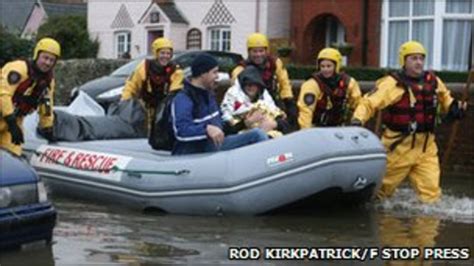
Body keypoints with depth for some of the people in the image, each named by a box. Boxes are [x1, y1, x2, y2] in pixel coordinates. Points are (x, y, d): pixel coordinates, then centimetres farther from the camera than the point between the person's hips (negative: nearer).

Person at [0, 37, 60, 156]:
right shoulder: (20, 68, -21)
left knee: (13, 154, -2)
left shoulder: (49, 79, 5)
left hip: (14, 119, 7)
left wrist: (48, 130, 14)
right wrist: (12, 124, -31)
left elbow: (46, 106, 15)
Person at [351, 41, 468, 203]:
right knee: (382, 189, 9)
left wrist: (454, 107, 8)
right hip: (399, 145, -4)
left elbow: (444, 98, 27)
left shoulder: (433, 81, 5)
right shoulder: (393, 84, -13)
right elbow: (369, 103, -16)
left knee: (431, 192, -2)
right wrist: (357, 122, -31)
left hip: (426, 146, 4)